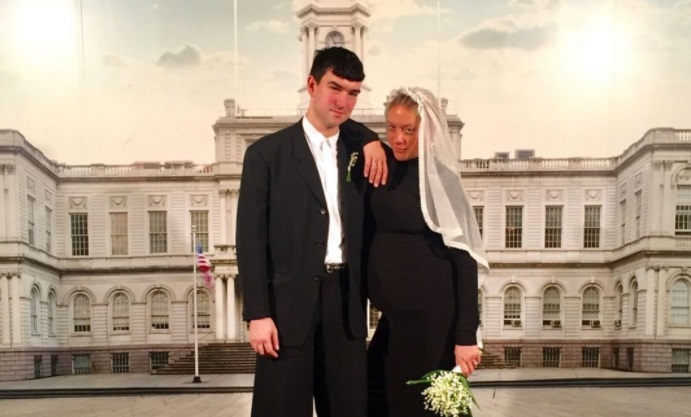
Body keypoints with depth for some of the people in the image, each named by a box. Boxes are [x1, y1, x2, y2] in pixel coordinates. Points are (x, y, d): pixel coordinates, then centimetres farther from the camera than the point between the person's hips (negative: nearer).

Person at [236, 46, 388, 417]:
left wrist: (374, 141, 7)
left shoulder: (358, 148, 9)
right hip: (289, 303, -4)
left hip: (346, 300, 5)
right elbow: (250, 238, -6)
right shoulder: (266, 153, -3)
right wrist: (257, 314, -12)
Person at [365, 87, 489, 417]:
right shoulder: (383, 165, 4)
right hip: (392, 313, 7)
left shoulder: (439, 179, -11)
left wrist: (466, 335, -16)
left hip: (429, 316, -7)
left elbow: (465, 258, -12)